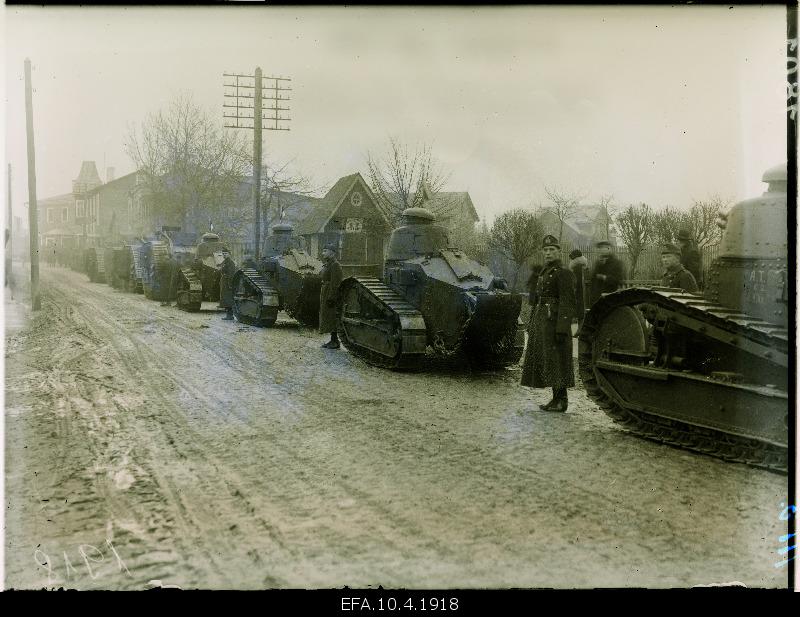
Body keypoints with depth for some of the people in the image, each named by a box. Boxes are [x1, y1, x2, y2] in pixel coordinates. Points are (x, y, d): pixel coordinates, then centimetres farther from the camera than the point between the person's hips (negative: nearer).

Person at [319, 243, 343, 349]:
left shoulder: (335, 265, -15)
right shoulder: (327, 264, 15)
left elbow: (335, 283, -20)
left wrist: (331, 298, -23)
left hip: (331, 294, -10)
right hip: (325, 293, 10)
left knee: (332, 317, -6)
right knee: (327, 316, 11)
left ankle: (335, 342, -1)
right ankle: (333, 340, 17)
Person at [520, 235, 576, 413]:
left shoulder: (563, 273, -9)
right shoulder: (544, 273, 19)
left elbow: (568, 303, -17)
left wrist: (562, 329, -23)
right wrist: (532, 325, 21)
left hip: (554, 323, -9)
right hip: (542, 324, 9)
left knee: (556, 361, -7)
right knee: (543, 361, 10)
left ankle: (561, 401, 0)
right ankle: (556, 399, 18)